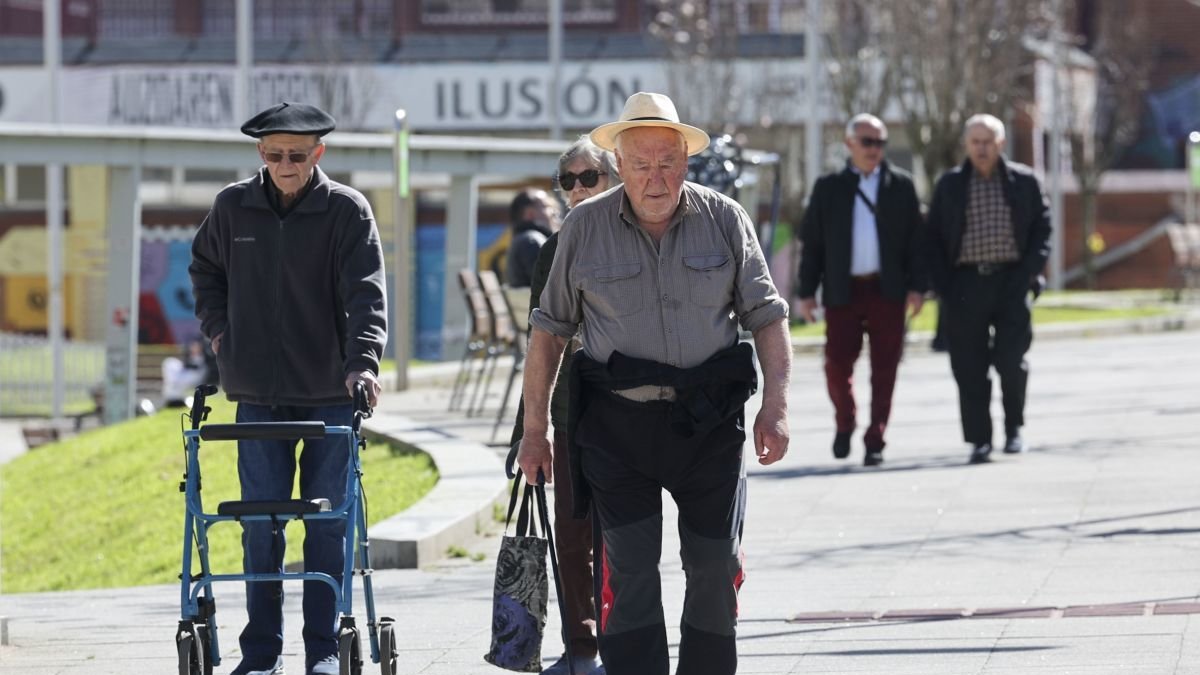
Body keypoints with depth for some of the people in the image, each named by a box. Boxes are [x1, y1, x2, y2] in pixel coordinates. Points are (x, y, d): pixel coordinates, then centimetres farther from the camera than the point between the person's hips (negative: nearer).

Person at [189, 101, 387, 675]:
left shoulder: (347, 210, -5)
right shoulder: (233, 207, 3)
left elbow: (366, 293, -12)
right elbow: (205, 268, 22)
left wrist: (363, 361, -26)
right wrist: (217, 329, 9)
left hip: (329, 392, -2)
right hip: (258, 393, 2)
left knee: (327, 522, 3)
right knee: (262, 523, 2)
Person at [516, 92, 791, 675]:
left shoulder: (725, 220, 3)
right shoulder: (584, 227, 2)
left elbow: (766, 316, 4)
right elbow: (549, 328, 8)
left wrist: (775, 407, -7)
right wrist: (535, 427, 6)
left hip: (710, 422, 1)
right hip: (617, 424, -1)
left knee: (715, 567, 5)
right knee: (628, 570, -7)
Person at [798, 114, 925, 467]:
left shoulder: (901, 185, 8)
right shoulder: (828, 187, 9)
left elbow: (915, 239, 7)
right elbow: (811, 242, 8)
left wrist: (916, 286, -2)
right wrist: (807, 291, 2)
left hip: (887, 291, 0)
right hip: (843, 290, 0)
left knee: (884, 370, -2)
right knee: (837, 364, -4)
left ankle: (875, 441, 4)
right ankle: (845, 423, 22)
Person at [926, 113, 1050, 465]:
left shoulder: (1024, 182, 7)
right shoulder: (949, 185, 9)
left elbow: (1042, 229, 7)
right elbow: (934, 238, 8)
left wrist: (1028, 274, -6)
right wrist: (944, 287, -2)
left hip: (1010, 280, -1)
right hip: (966, 283, 1)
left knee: (1011, 360, -8)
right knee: (970, 367, -1)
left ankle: (1014, 427, 13)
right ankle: (979, 440, 4)